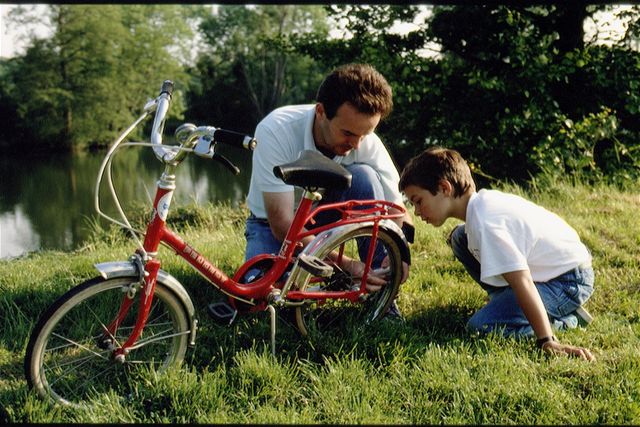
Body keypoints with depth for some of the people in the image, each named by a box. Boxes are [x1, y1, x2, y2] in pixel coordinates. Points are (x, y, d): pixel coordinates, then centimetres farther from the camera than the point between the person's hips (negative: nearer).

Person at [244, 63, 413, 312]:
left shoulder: (368, 143, -22)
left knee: (364, 177, -28)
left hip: (324, 217, 2)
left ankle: (381, 292, -19)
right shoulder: (276, 131, -32)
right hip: (272, 223, -2)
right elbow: (282, 225, -35)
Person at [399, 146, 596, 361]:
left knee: (481, 327, -22)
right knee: (461, 238, 8)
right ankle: (507, 300, 11)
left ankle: (563, 321, -5)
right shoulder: (484, 199, 0)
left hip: (569, 281, -9)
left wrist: (548, 342, -36)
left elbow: (522, 282, -33)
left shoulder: (483, 222, -27)